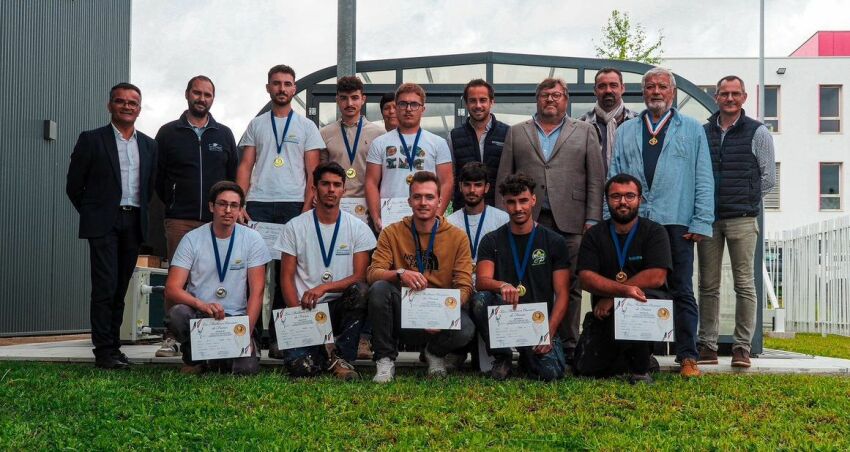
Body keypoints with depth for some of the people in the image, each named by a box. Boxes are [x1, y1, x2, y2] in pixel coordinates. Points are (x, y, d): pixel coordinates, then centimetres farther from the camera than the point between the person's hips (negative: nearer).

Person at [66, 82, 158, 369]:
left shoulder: (149, 145, 13)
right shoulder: (91, 140, 0)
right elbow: (74, 186, 2)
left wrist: (140, 215, 11)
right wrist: (93, 214, 4)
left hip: (134, 224, 4)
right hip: (103, 224, -4)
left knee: (120, 288, 8)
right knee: (105, 287, -9)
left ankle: (113, 345, 14)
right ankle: (104, 351, -6)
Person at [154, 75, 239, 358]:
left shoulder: (224, 134, 14)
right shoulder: (168, 133, 9)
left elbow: (234, 175, 15)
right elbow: (158, 177, 11)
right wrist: (172, 205, 7)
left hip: (217, 221, 2)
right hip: (179, 221, -1)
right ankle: (172, 337, 0)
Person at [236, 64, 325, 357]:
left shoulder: (306, 127, 11)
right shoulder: (256, 125, 15)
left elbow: (312, 173, 5)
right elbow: (245, 167, 10)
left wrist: (307, 209, -6)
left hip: (293, 206, -1)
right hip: (258, 205, 1)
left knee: (286, 272, 0)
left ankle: (278, 338, 6)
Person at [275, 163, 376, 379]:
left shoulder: (358, 228, 4)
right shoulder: (295, 227, 4)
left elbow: (360, 277, -3)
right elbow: (286, 277, 3)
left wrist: (324, 287, -19)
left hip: (341, 305, 2)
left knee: (360, 291, -34)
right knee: (299, 366, -28)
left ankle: (341, 357, -17)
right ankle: (327, 351, 6)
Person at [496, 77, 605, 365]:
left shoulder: (585, 132, 13)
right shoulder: (517, 133, 16)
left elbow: (596, 180, 7)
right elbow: (504, 179, 11)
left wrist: (592, 221, -2)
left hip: (570, 222, 0)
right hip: (527, 221, 1)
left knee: (570, 288, 0)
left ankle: (569, 347, 7)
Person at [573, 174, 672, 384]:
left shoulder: (654, 231, -1)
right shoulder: (594, 235, 4)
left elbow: (656, 277, -15)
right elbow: (586, 278, -10)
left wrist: (611, 295, -17)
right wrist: (624, 289, -27)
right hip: (605, 312, 3)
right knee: (587, 368, -11)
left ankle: (641, 367, -12)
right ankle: (633, 358, 20)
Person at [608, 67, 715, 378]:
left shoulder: (692, 130, 11)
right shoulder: (626, 132, 16)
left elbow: (704, 180, 6)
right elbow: (614, 179, 12)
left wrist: (701, 223, -3)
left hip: (676, 223, -2)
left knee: (682, 291, -2)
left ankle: (687, 357, 2)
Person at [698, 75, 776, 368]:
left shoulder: (757, 133, 4)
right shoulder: (702, 133, 12)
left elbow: (768, 177, 5)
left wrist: (742, 200, 4)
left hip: (742, 220, -3)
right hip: (708, 219, 3)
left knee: (744, 284, -2)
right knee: (708, 285, 5)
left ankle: (742, 347, 4)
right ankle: (707, 346, 11)